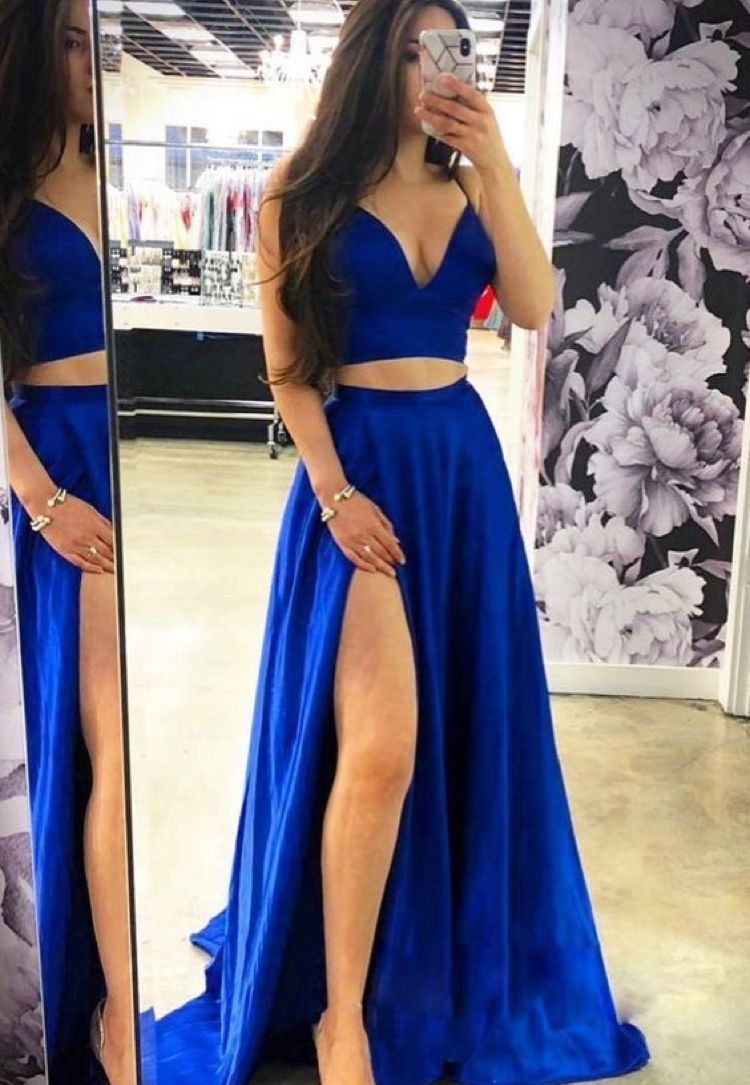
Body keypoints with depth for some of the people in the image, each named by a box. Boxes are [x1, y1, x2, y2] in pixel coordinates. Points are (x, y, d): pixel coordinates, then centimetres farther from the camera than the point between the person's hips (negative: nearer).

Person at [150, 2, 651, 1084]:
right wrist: (333, 490, -12)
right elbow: (288, 365, -3)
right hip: (361, 464, -5)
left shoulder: (468, 185, 11)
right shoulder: (306, 190, 0)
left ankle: (448, 959, 32)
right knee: (378, 748, -13)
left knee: (465, 731, 10)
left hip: (465, 461, 5)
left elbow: (534, 307, -4)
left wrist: (496, 167, -10)